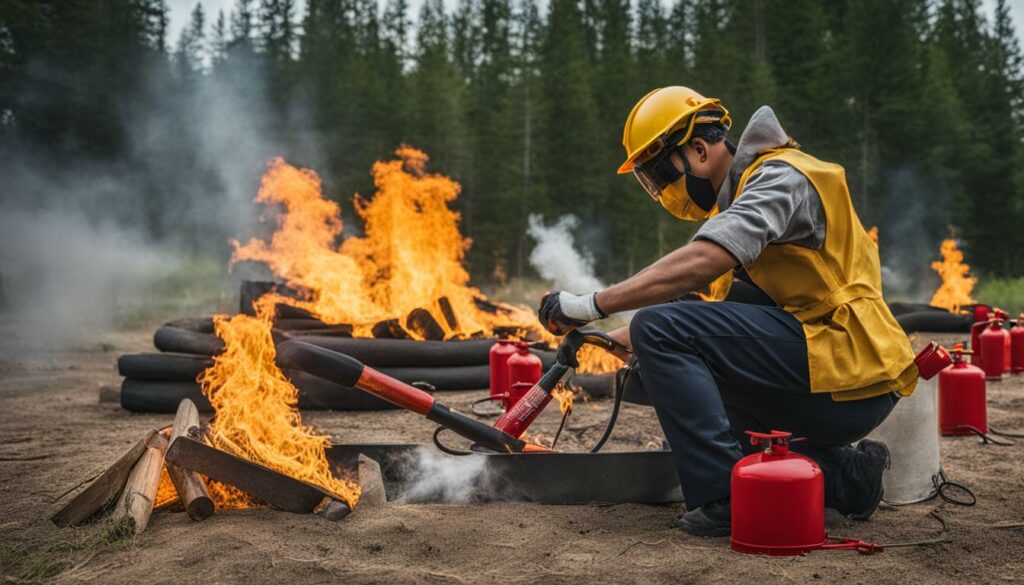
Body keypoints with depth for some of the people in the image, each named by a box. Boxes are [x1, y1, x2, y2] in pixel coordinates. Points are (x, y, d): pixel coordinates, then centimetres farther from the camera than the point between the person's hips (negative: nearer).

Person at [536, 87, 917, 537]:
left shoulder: (780, 178, -9)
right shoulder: (739, 200, 22)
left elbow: (700, 263, -25)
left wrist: (590, 306, -23)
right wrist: (606, 338, 13)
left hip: (847, 372, -10)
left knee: (661, 329, -18)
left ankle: (725, 498, -19)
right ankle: (843, 474, 12)